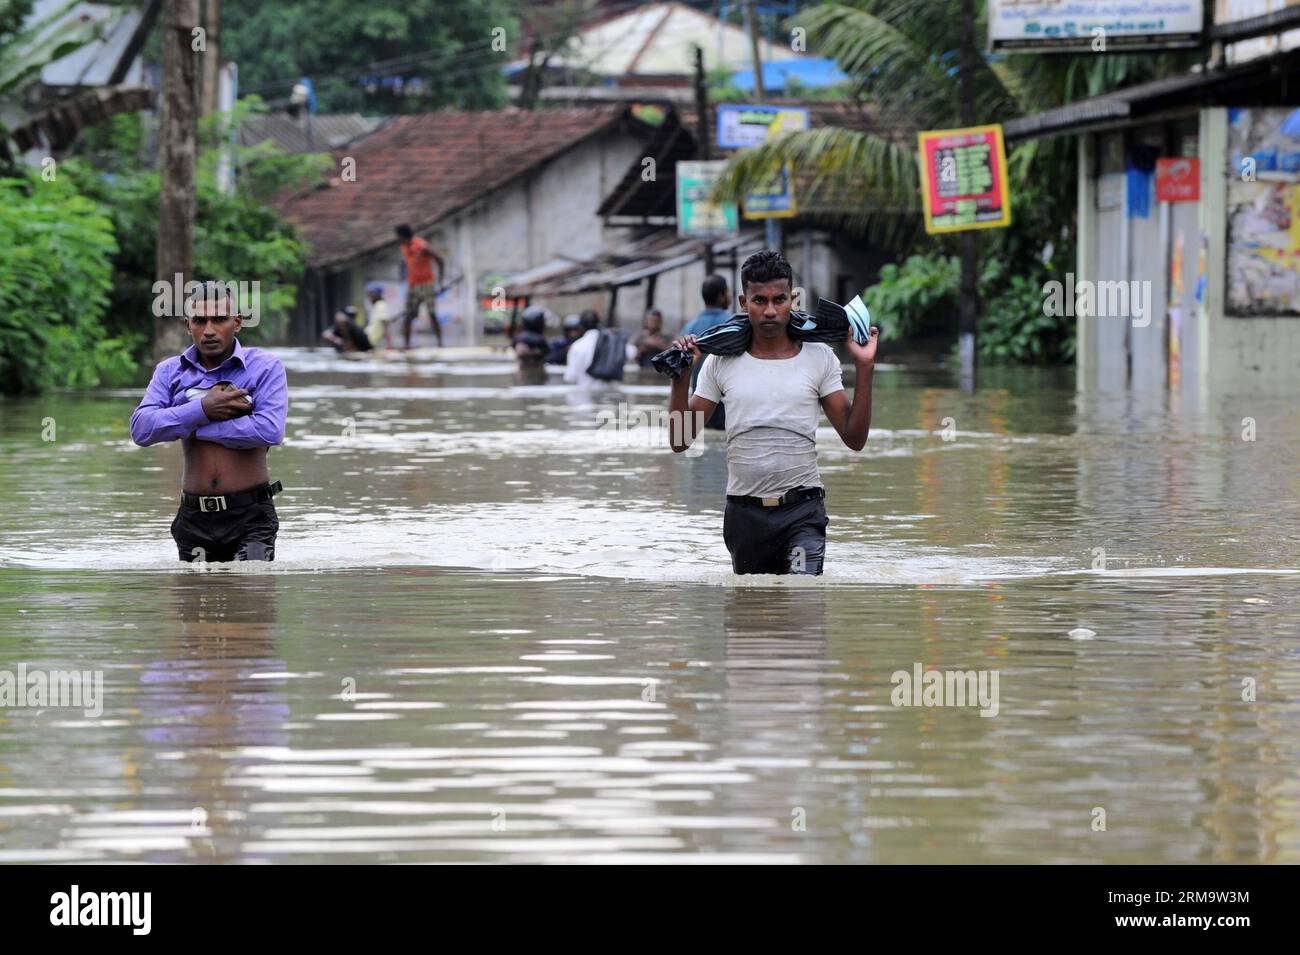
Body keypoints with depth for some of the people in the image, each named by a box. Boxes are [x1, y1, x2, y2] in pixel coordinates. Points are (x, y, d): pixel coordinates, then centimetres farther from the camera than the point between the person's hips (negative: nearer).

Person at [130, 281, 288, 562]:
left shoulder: (265, 367, -1)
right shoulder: (170, 371, 10)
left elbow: (270, 431, -17)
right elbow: (141, 429, -5)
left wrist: (195, 429, -9)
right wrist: (203, 410, -16)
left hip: (250, 516, -4)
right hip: (194, 516, 4)